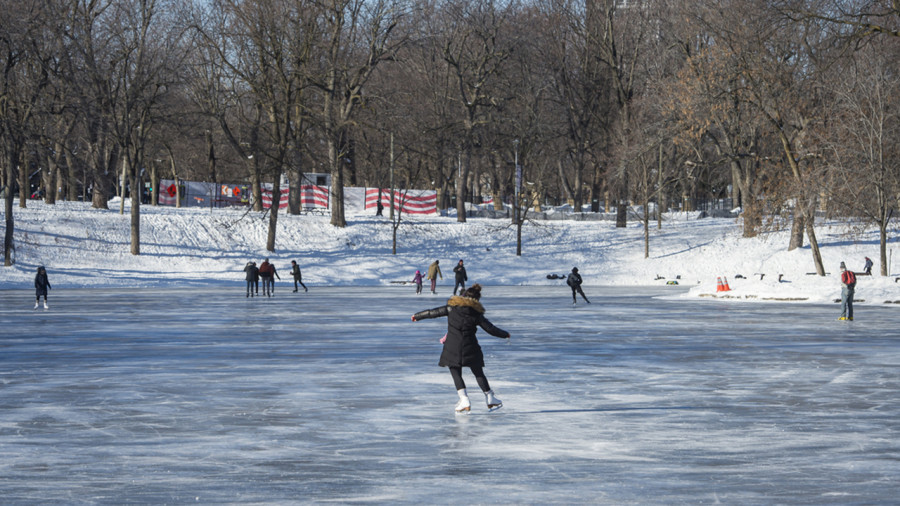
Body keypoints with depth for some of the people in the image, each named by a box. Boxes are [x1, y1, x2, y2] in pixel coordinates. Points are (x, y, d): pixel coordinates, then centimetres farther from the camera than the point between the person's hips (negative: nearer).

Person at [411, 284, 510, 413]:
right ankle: (490, 398, 18)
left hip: (452, 347, -1)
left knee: (456, 374, 7)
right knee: (478, 373, 12)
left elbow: (433, 312, 8)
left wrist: (417, 316, 23)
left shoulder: (451, 308, 3)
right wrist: (505, 334, 20)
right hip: (470, 348, 1)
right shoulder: (476, 313, 3)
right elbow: (491, 329, 4)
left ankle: (464, 401, -7)